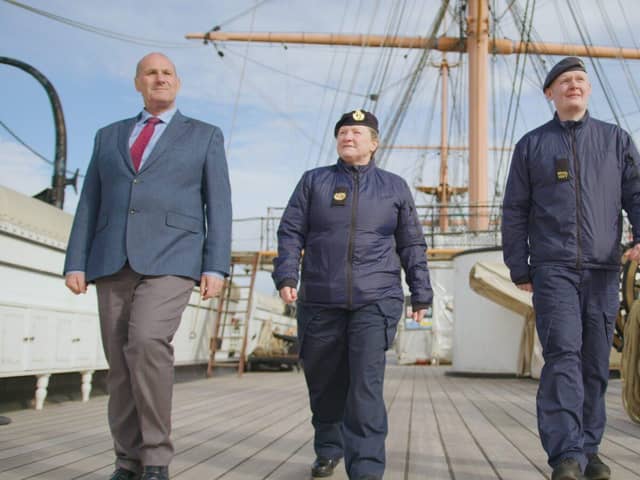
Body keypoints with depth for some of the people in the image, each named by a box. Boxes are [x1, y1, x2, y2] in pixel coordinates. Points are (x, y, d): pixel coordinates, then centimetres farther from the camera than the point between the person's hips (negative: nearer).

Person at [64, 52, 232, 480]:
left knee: (147, 343, -24)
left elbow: (218, 205, 3)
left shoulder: (205, 136, 11)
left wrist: (217, 267, -8)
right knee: (121, 361, 1)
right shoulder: (110, 136, 20)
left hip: (171, 259, -4)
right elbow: (91, 203, 14)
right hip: (114, 261, 4)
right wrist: (76, 262, 3)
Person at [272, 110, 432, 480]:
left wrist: (421, 294, 11)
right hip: (320, 302, 2)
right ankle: (329, 450, 31)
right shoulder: (314, 181, 12)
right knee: (324, 383, 10)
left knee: (366, 383, -14)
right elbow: (291, 232, 6)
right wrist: (286, 275, -8)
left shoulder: (395, 187, 12)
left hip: (376, 301, -1)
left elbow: (412, 245, 14)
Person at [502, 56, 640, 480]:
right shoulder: (531, 145, 11)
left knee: (596, 362, 5)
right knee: (563, 355, -14)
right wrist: (519, 267, 4)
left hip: (604, 269, 2)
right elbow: (515, 211, 10)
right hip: (553, 268, -2)